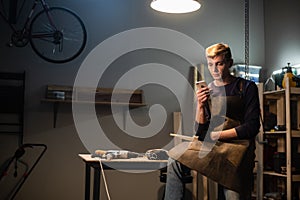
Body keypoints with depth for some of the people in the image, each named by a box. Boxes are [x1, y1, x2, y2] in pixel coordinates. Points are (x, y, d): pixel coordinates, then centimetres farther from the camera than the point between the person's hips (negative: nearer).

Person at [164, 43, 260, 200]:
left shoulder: (246, 87, 2)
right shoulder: (206, 91, 11)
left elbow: (252, 127, -6)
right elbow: (201, 132, 8)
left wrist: (215, 135, -10)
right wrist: (200, 106, -10)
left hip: (238, 148, -2)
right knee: (175, 161, -20)